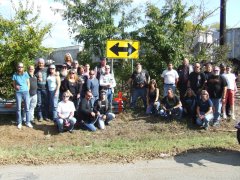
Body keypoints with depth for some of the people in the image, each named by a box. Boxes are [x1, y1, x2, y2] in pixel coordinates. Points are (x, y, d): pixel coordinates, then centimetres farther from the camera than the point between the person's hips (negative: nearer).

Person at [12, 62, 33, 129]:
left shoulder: (26, 74, 1)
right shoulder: (15, 75, -1)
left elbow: (28, 83, 8)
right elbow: (13, 83, 8)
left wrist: (27, 90, 2)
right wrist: (15, 87, -12)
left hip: (25, 92, 1)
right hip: (18, 93, -1)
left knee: (27, 108, 2)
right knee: (18, 108, 3)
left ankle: (28, 122, 11)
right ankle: (19, 123, 11)